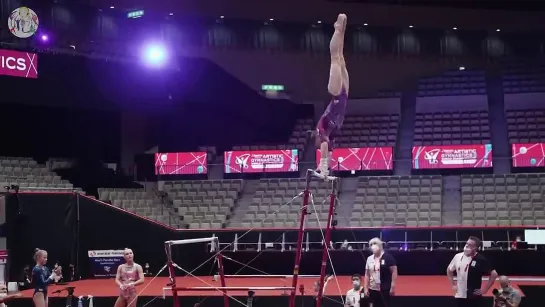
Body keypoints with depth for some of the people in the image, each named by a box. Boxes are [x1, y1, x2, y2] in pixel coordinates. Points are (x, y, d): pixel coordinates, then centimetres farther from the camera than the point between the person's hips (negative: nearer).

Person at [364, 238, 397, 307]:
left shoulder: (387, 257, -8)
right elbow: (367, 274, 14)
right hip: (373, 289, 5)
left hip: (384, 289, -5)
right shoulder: (369, 259, 9)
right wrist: (366, 288, 9)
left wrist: (392, 287, -12)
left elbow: (394, 272, -9)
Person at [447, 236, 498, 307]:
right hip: (460, 296, 5)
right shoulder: (458, 256, 3)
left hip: (474, 297, -5)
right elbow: (449, 270, 20)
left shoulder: (481, 260, -11)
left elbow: (494, 274, -10)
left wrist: (485, 289, -10)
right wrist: (453, 285, 12)